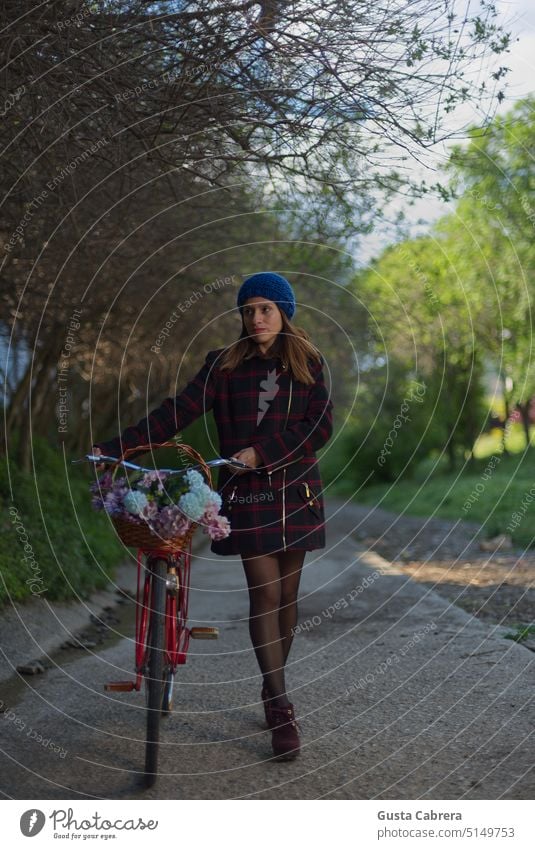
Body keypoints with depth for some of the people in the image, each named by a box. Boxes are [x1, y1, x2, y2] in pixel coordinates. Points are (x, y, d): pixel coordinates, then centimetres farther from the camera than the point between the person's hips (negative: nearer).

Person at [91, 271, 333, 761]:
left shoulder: (308, 364, 5)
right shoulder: (225, 365, 5)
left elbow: (321, 427, -4)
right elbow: (177, 413, -4)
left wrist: (261, 452, -16)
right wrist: (117, 449, -14)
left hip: (296, 491, 1)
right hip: (246, 493, -1)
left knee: (287, 595, 6)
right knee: (264, 594, -7)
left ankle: (274, 690, 23)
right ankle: (280, 706, -4)